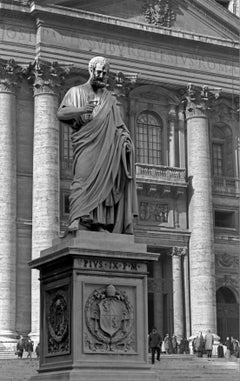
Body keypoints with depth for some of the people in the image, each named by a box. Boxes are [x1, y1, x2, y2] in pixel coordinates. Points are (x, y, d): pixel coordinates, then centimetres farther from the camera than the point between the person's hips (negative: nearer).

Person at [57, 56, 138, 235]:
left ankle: (100, 223, -14)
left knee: (104, 181, -9)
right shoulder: (77, 92, 14)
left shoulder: (110, 99, 25)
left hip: (106, 145, 4)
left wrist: (125, 139, 1)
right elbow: (60, 113, 2)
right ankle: (77, 221, -31)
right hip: (86, 144, -4)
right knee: (83, 178, -21)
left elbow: (118, 125, 22)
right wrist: (81, 110, -16)